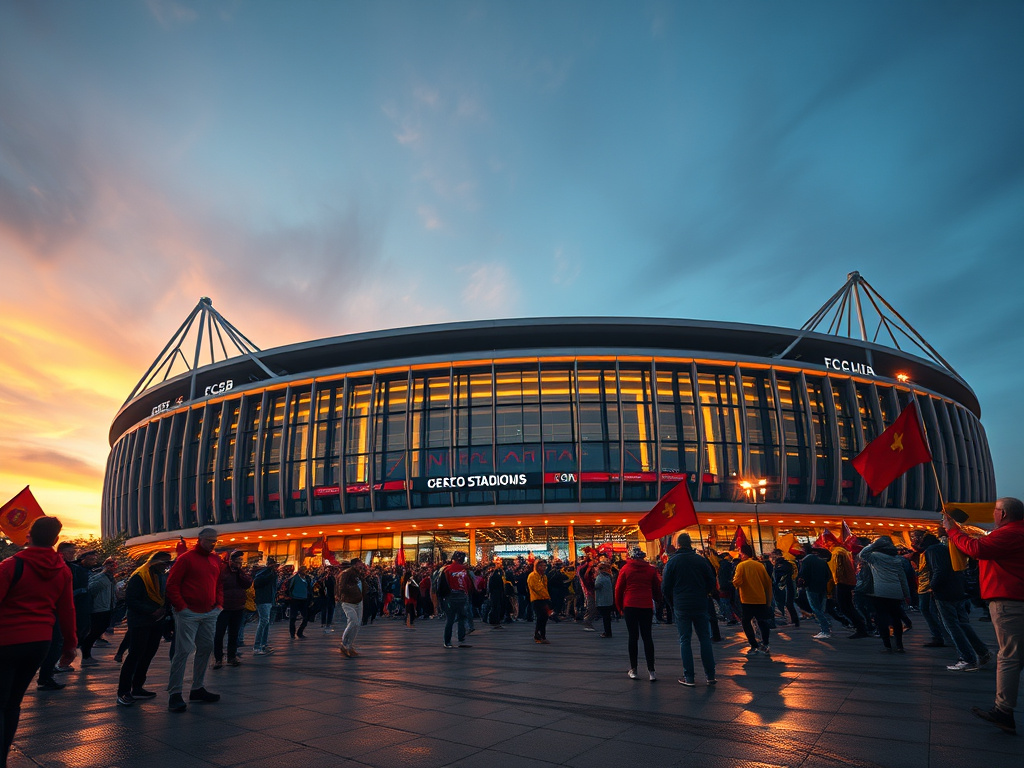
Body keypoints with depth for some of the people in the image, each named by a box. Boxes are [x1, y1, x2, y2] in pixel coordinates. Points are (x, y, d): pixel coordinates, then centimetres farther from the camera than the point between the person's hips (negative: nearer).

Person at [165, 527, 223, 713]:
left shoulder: (216, 560, 12)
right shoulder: (186, 558, -7)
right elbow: (172, 584, -8)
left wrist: (219, 604, 9)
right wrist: (181, 607, -13)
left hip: (210, 614, 7)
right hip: (188, 614, -7)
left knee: (206, 648, 10)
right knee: (183, 651, -6)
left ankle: (198, 689, 22)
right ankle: (175, 694, 2)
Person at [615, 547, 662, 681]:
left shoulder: (625, 569, 1)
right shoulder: (651, 569, 5)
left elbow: (618, 589, 1)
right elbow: (657, 589, 9)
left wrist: (619, 607, 10)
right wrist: (656, 601, 23)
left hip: (630, 606, -1)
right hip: (647, 606, 1)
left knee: (633, 636, 6)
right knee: (647, 636, 6)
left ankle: (633, 670, 10)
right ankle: (651, 670, 1)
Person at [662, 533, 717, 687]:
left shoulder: (672, 561, -5)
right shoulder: (701, 560, 0)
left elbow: (665, 588, -3)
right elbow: (712, 583, 4)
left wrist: (672, 604, 12)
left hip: (681, 606, -2)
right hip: (700, 605, 2)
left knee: (685, 640, 4)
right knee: (704, 639, 11)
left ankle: (689, 677, 5)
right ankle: (710, 676, 13)